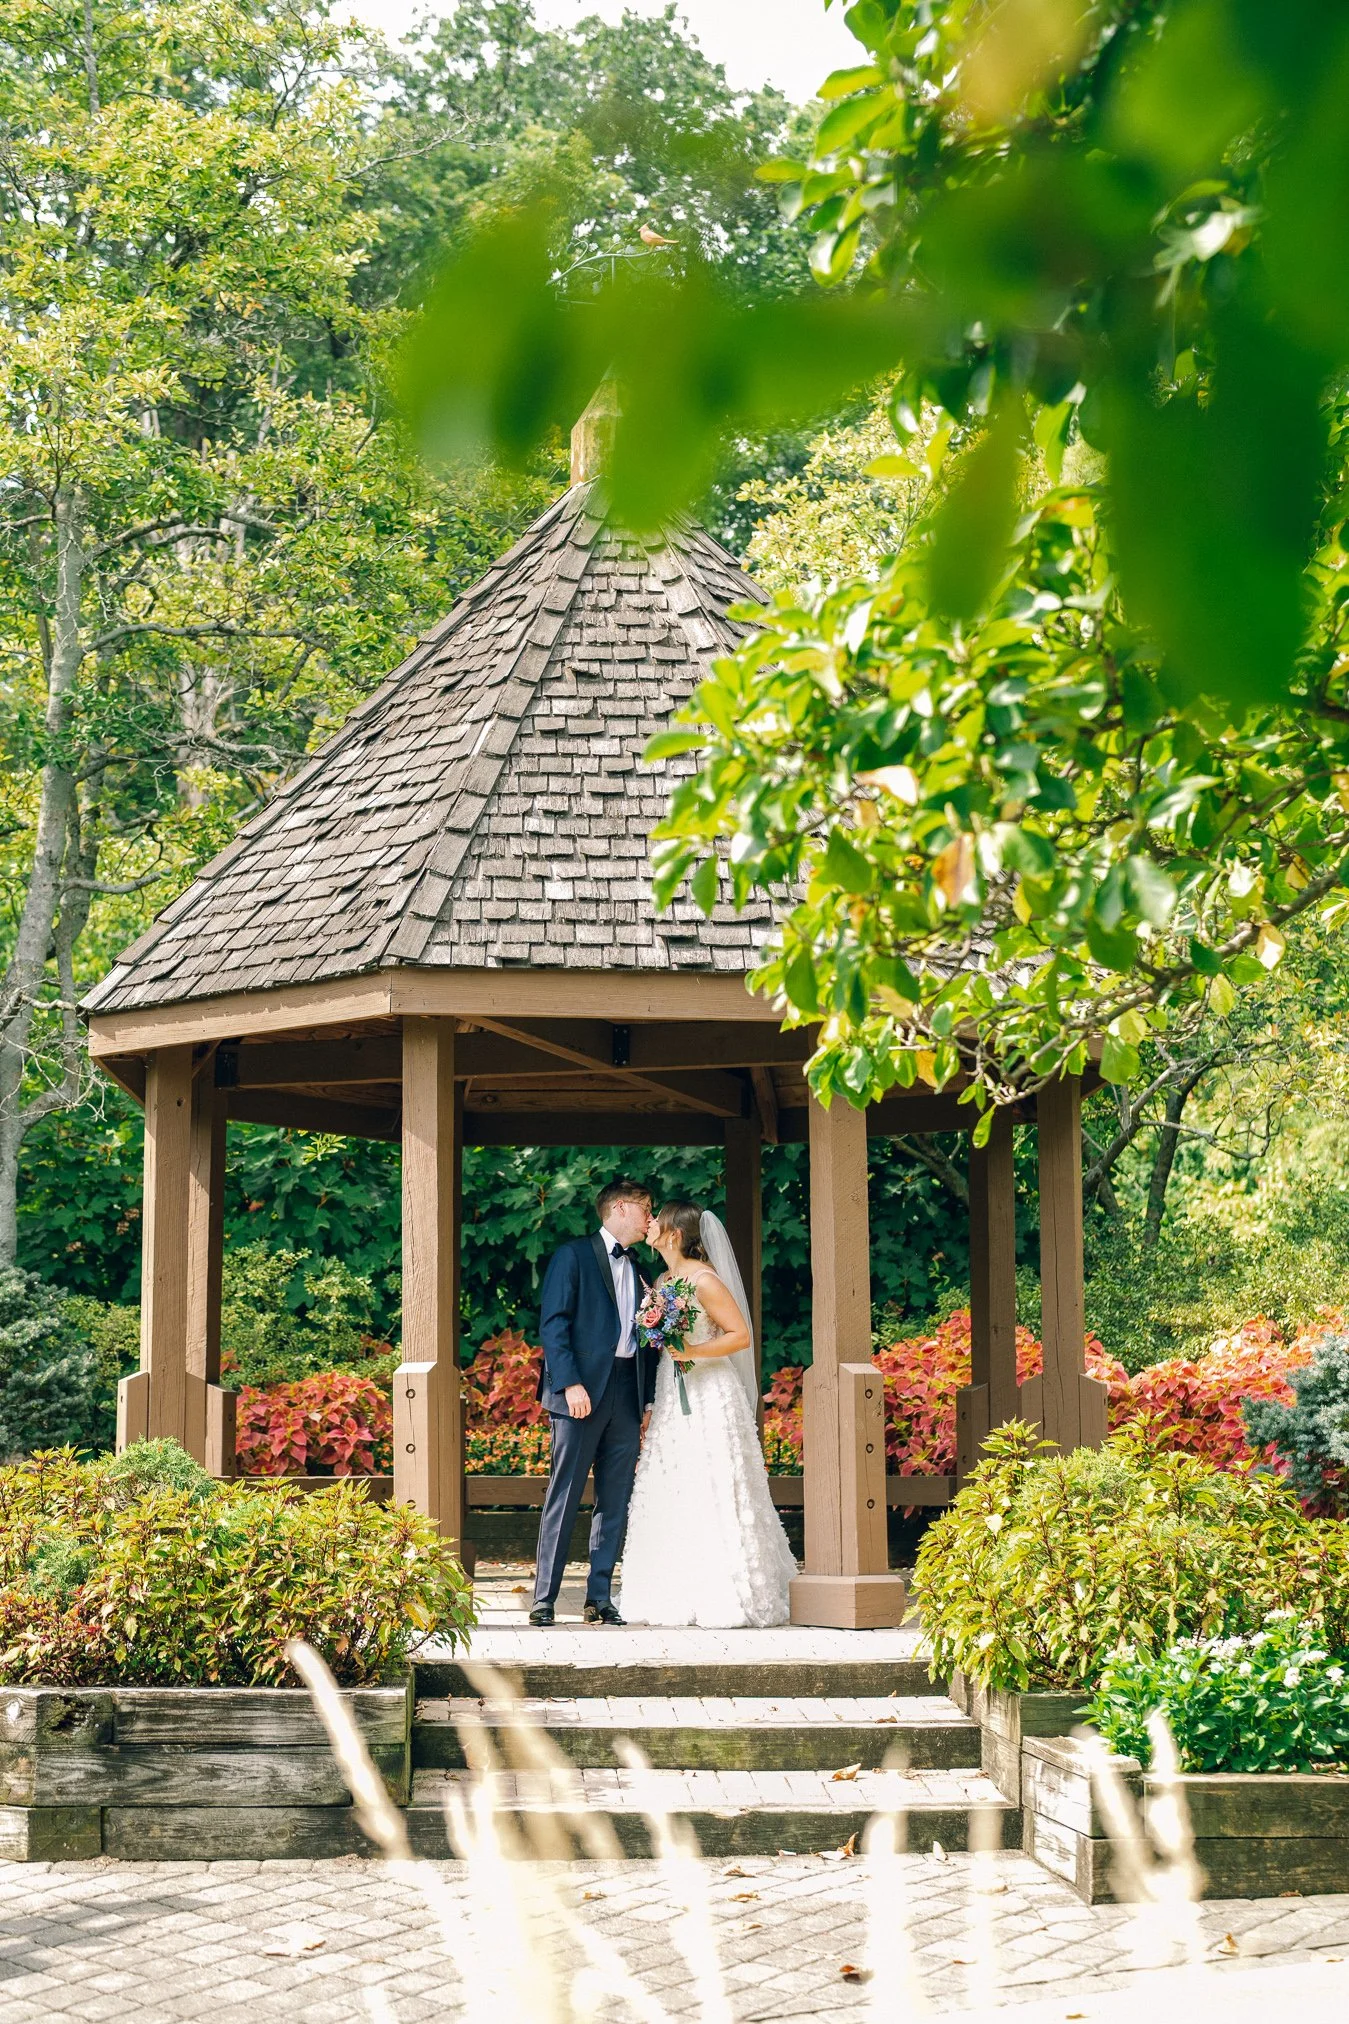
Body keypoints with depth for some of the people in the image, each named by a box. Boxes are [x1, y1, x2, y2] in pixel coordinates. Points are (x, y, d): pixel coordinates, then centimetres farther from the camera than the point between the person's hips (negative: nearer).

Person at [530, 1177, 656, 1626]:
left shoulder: (637, 1270, 20)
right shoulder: (573, 1255, 1)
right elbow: (553, 1323, -7)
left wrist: (649, 1400, 12)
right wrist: (570, 1382, -17)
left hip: (627, 1392, 6)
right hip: (583, 1390, -6)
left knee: (615, 1502, 5)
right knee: (564, 1497, -6)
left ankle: (600, 1598, 10)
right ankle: (544, 1599, -4)